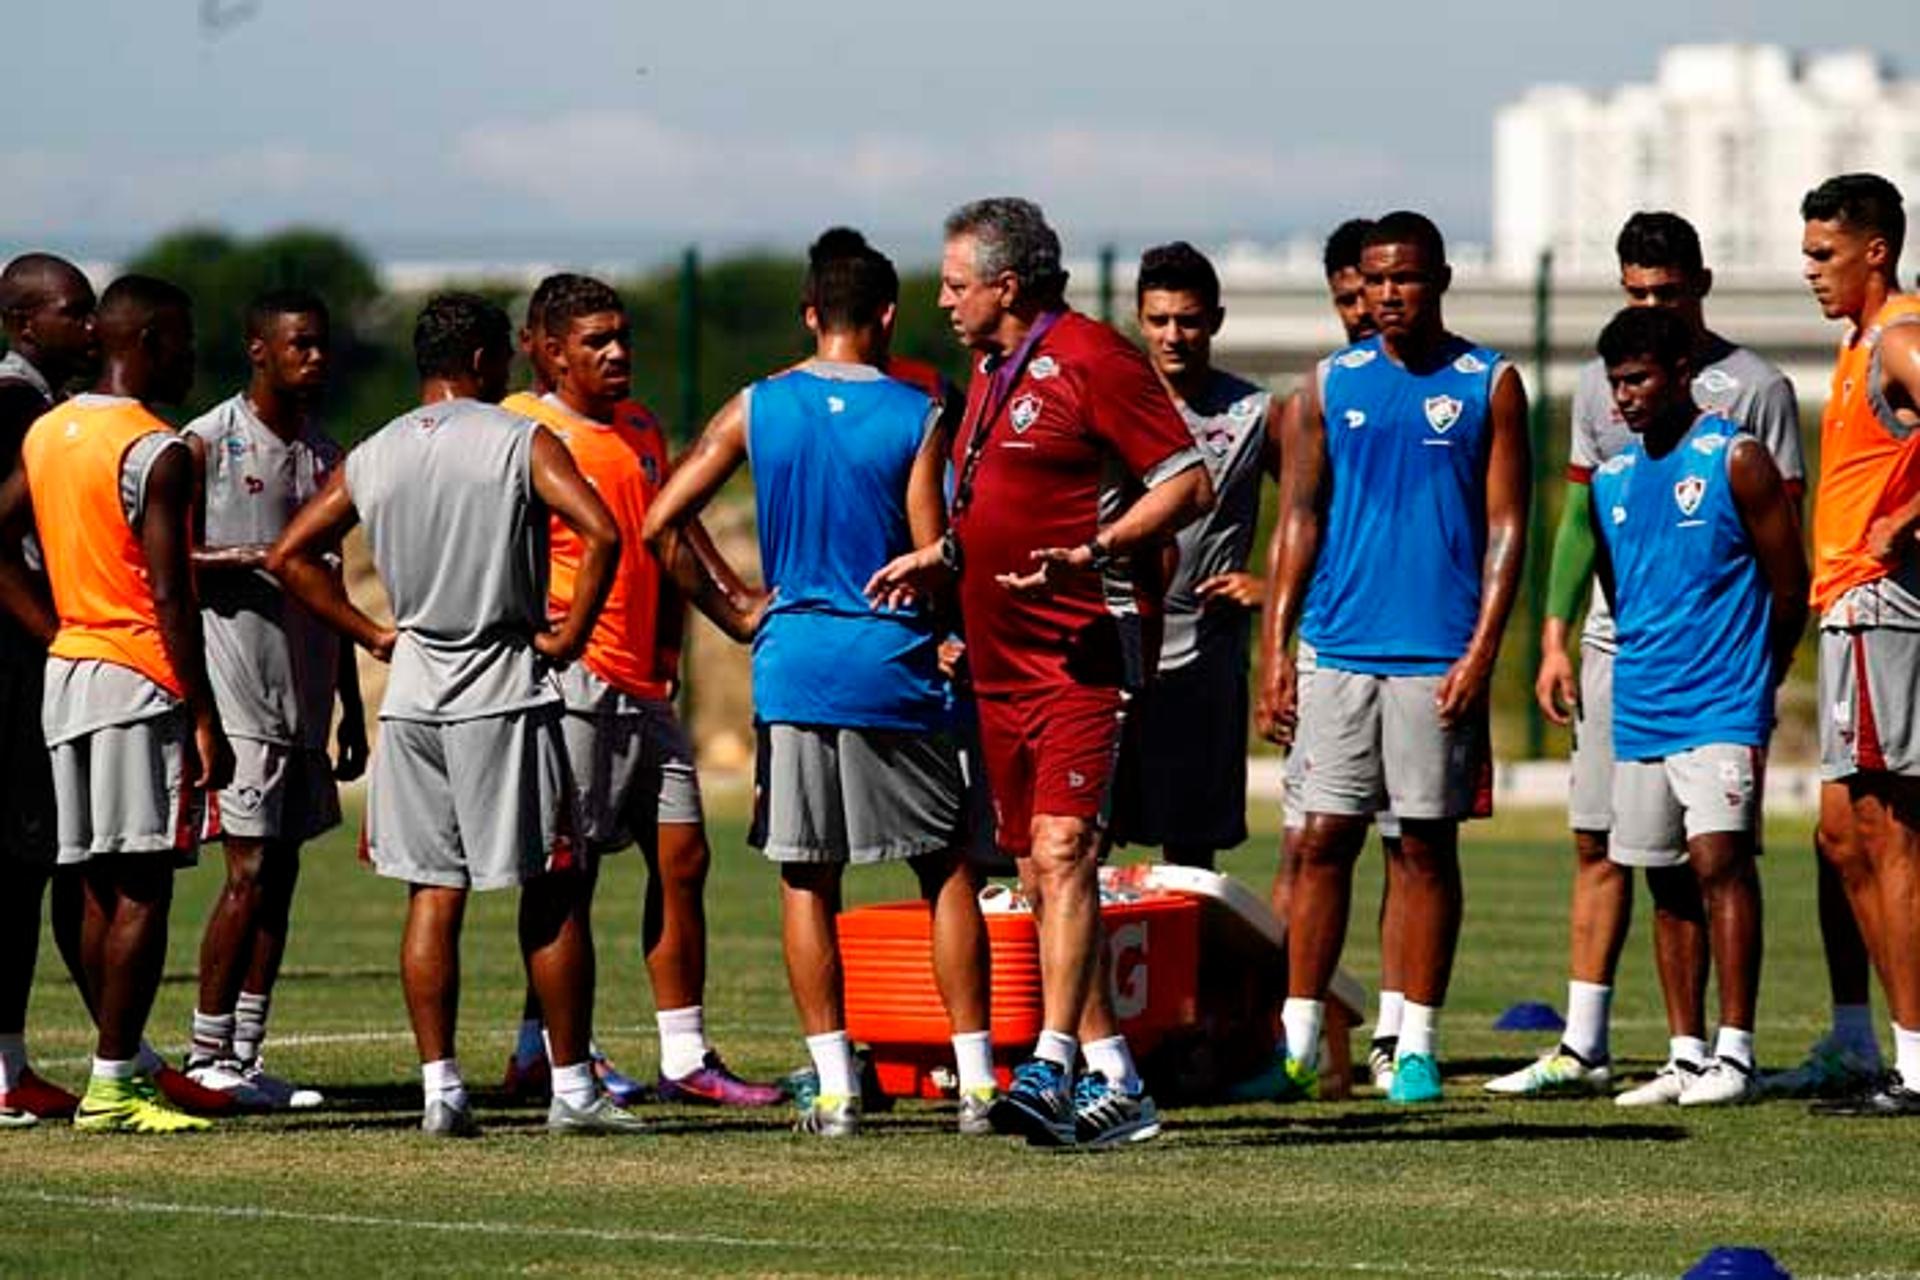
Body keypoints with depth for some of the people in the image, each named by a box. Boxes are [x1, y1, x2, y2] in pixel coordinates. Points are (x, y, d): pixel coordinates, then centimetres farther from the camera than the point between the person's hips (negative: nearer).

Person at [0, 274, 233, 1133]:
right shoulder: (155, 453, -13)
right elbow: (169, 597, -17)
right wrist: (205, 719, -15)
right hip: (140, 679, -8)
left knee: (98, 888, 12)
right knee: (142, 890, -5)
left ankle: (126, 1061, 20)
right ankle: (112, 1085, -7)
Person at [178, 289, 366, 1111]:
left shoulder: (323, 452, 15)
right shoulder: (208, 443, -6)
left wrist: (351, 707, 19)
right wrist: (252, 558, -22)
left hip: (305, 694, 7)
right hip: (238, 688, -7)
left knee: (281, 872, 5)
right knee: (250, 871, -10)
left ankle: (245, 1057, 8)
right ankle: (207, 1056, -4)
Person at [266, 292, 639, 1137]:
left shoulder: (371, 458, 8)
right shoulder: (520, 442, -6)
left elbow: (290, 558, 9)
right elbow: (600, 533, -20)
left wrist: (372, 635, 11)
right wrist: (571, 633, -9)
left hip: (414, 689, 4)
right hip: (507, 694, -4)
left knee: (432, 895, 7)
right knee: (550, 896, 3)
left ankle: (440, 1087, 1)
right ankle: (572, 1087, 3)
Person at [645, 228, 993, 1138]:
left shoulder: (758, 408, 2)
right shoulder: (917, 417, -4)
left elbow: (661, 525, 3)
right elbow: (934, 561, -7)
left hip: (795, 659, 1)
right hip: (894, 663, -1)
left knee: (806, 881, 6)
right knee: (947, 870, 9)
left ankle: (835, 1087, 1)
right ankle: (977, 1079, 5)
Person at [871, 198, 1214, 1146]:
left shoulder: (1092, 359, -10)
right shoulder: (991, 372, 18)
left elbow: (1189, 484, -13)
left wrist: (1092, 554, -23)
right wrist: (943, 559, 20)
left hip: (1083, 650, -10)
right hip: (1003, 658, 10)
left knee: (1062, 848, -19)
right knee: (1038, 870, 9)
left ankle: (1052, 1064, -27)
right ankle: (1112, 1081, 14)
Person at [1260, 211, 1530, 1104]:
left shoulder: (1489, 385, 3)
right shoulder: (1332, 383, 9)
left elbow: (1506, 527, 0)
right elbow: (1301, 518, 10)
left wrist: (1482, 650, -9)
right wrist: (1275, 644, 2)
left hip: (1437, 655, -2)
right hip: (1338, 650, 2)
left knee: (1428, 846, 2)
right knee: (1322, 840, -1)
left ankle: (1417, 1047, 7)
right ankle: (1300, 1039, 3)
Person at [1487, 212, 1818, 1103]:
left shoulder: (1755, 389, -2)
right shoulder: (1601, 383, 13)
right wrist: (1555, 638, 11)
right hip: (1613, 644, 6)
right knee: (1596, 843, 7)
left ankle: (1690, 1053, -2)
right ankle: (1582, 1048, 11)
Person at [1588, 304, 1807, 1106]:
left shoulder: (1735, 461, -5)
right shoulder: (1611, 479, 12)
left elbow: (1789, 586, 0)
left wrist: (1751, 675, 8)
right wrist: (1645, 665, 17)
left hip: (1721, 707, -6)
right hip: (1640, 709, 6)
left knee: (1718, 860, -15)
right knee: (1666, 876, 8)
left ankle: (1736, 1051, -17)